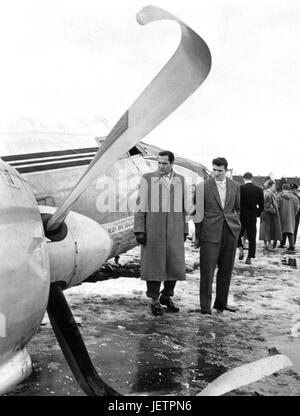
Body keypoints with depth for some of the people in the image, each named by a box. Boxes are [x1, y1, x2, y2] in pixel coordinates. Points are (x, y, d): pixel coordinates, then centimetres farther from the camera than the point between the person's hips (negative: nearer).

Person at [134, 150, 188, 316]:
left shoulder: (180, 180, 8)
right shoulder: (147, 179, -3)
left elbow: (182, 207, 12)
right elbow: (141, 205, -4)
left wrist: (184, 231, 10)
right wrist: (139, 231, -10)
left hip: (174, 229, 3)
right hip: (153, 228, -3)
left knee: (175, 265, 3)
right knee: (153, 264, 0)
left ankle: (166, 296, 24)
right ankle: (155, 301, 13)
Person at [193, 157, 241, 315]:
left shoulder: (235, 186, 9)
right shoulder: (203, 186, -2)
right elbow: (198, 210, 1)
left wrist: (236, 226, 14)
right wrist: (198, 235, 0)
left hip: (230, 232, 4)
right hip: (210, 233, -4)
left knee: (226, 269, 10)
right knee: (207, 269, -5)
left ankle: (221, 303, 23)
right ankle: (205, 306, 4)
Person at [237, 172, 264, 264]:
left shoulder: (240, 188, -10)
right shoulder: (259, 190, 1)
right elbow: (261, 205, 2)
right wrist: (257, 214, 15)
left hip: (241, 215, -2)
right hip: (253, 216, 2)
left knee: (238, 234, 17)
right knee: (252, 237, 8)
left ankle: (241, 249, -1)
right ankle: (249, 258, 8)